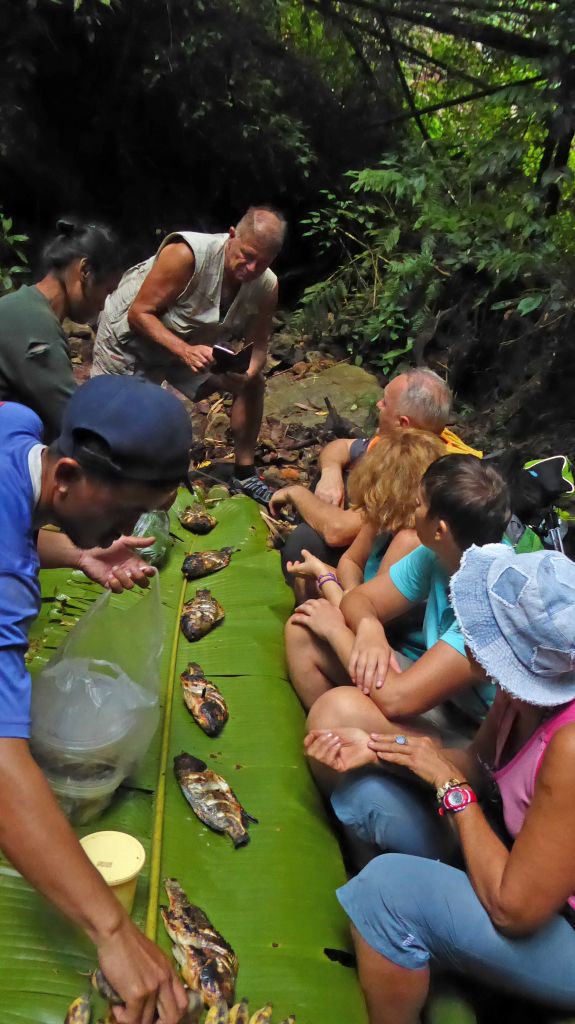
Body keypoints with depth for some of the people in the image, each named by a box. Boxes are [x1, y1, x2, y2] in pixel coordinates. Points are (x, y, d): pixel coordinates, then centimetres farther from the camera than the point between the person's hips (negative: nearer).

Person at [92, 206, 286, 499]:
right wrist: (185, 351, -43)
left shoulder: (266, 287, -18)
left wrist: (247, 373, -31)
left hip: (195, 344, 5)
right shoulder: (187, 254, -34)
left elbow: (257, 347, -8)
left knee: (253, 384, -5)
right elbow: (139, 313, -28)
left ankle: (244, 474, 6)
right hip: (130, 334, -4)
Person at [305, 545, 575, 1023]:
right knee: (365, 794, -1)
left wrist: (450, 783, -22)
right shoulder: (529, 687, -15)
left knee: (391, 885, -26)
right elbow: (479, 764, 2)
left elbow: (515, 907, -29)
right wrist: (373, 748, -12)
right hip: (527, 865, 7)